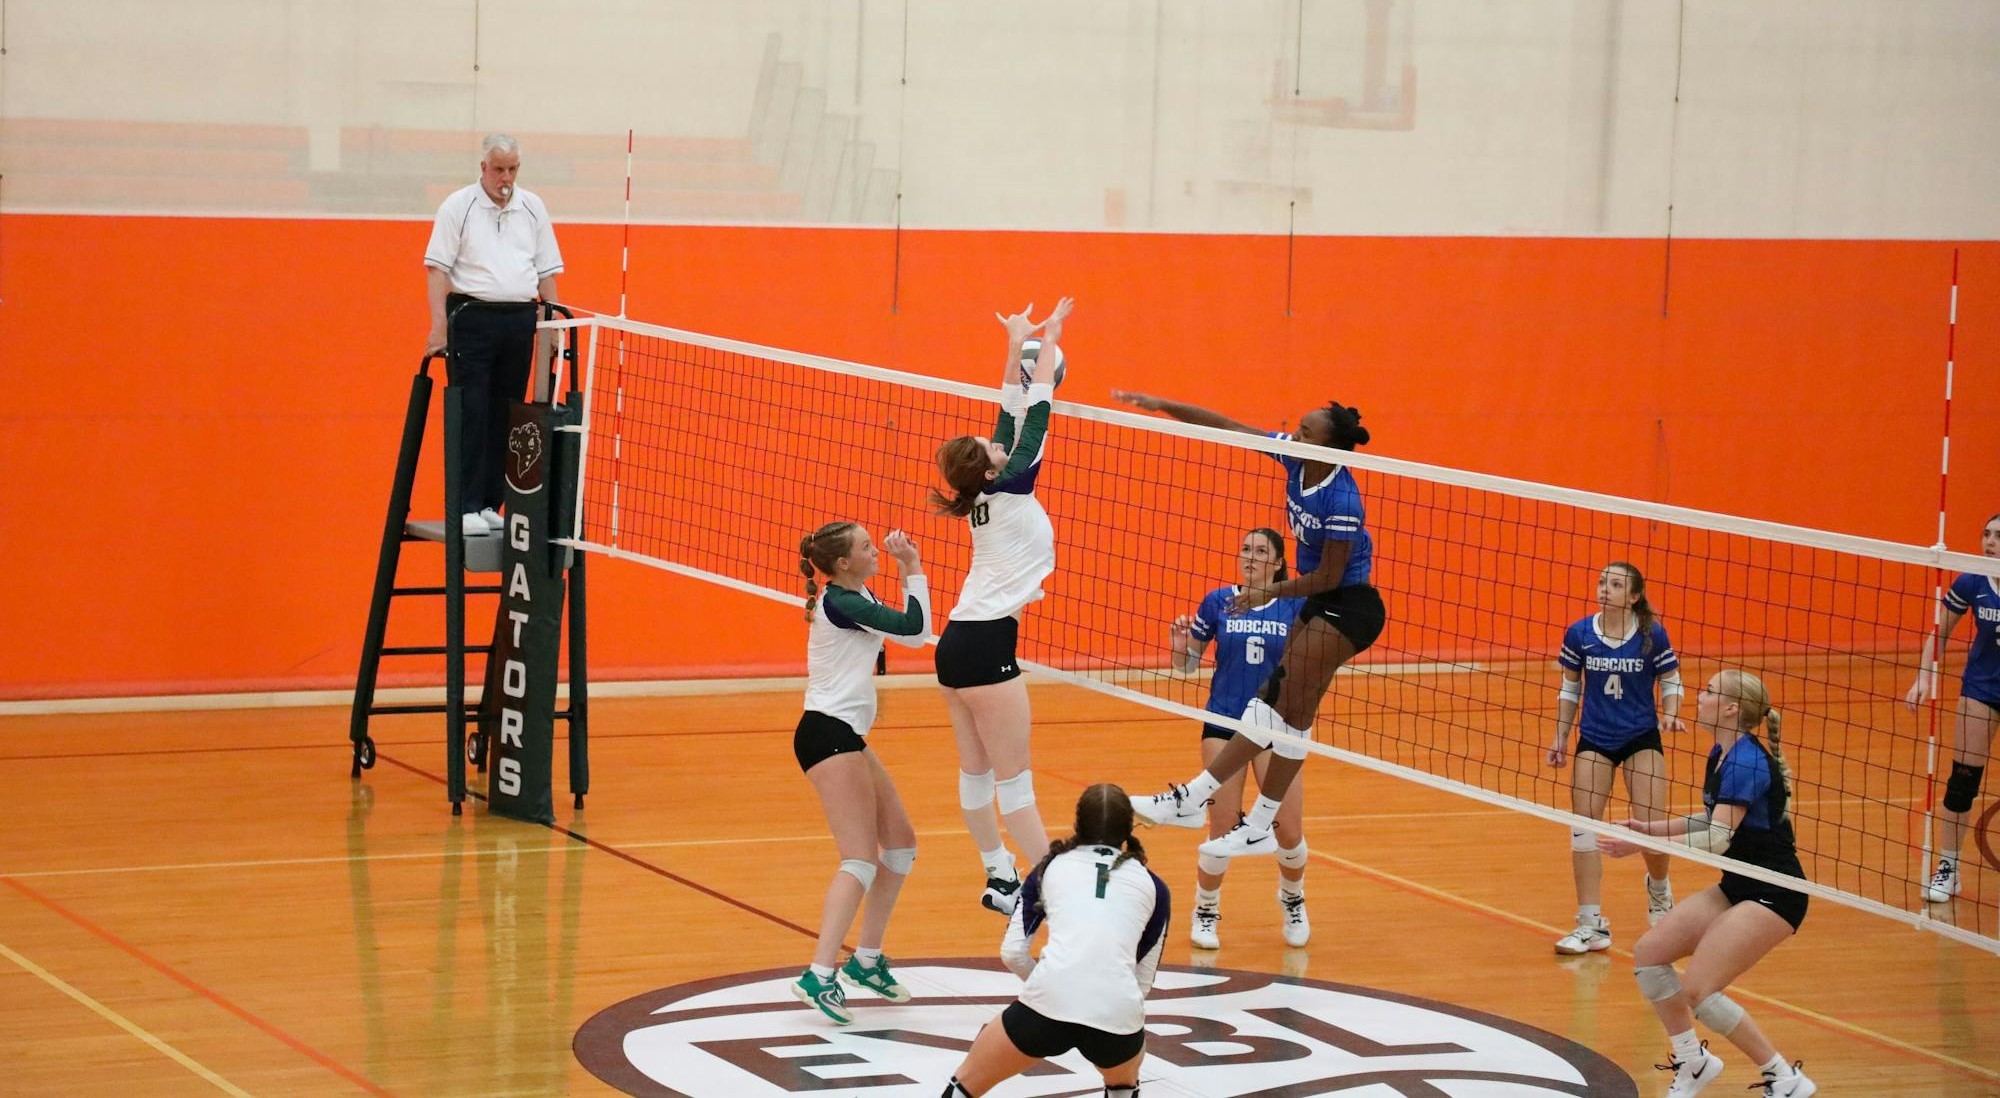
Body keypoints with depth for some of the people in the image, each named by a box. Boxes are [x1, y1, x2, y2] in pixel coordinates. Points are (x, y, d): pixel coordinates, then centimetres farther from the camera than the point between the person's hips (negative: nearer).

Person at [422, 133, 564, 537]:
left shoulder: (533, 208, 12)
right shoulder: (458, 206, -1)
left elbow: (547, 272, 15)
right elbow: (437, 268, -5)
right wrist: (439, 326, -13)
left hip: (520, 321, 4)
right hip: (472, 317, -4)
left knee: (505, 419, 5)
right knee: (471, 417, -8)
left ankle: (491, 505, 11)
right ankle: (466, 508, -8)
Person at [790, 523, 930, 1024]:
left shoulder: (855, 598, 13)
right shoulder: (840, 603, -17)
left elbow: (911, 633, 15)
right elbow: (914, 626, -19)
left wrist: (909, 568, 10)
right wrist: (913, 568, -8)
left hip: (847, 737, 10)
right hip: (828, 735, -10)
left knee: (901, 844, 15)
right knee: (861, 859, -15)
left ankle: (867, 959, 22)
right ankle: (819, 976, -23)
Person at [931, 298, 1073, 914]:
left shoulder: (984, 495, 9)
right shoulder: (1010, 489, -11)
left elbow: (1010, 419, 17)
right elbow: (1035, 414, -6)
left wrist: (1017, 349, 21)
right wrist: (1047, 343, 2)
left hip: (957, 643, 9)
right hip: (987, 646, -9)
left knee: (977, 771, 11)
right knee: (1013, 777, -8)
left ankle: (1000, 880, 18)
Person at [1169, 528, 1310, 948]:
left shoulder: (1296, 605, 0)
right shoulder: (1218, 601, 0)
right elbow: (1187, 665, 6)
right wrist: (1180, 644, -14)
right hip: (1224, 724, 0)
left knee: (1289, 829, -3)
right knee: (1223, 830, -4)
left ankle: (1293, 902, 27)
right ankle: (1205, 914, 18)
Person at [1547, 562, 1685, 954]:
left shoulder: (1653, 635, -10)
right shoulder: (1579, 634, -5)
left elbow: (1670, 682, 1)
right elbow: (1570, 688, 6)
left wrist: (1671, 715, -18)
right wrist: (1560, 739, 5)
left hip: (1641, 739, -2)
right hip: (1594, 741, 2)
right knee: (1583, 829, -6)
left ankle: (1658, 889, 30)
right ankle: (1591, 925, -1)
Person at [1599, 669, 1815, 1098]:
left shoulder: (1746, 762, -22)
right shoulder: (1721, 755, 7)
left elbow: (1718, 839, -28)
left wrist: (1642, 845, -31)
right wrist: (1650, 827, 8)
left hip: (1773, 895, -9)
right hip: (1737, 887, 9)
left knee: (1697, 990, -16)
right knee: (1649, 952, 3)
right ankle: (1692, 1061, 17)